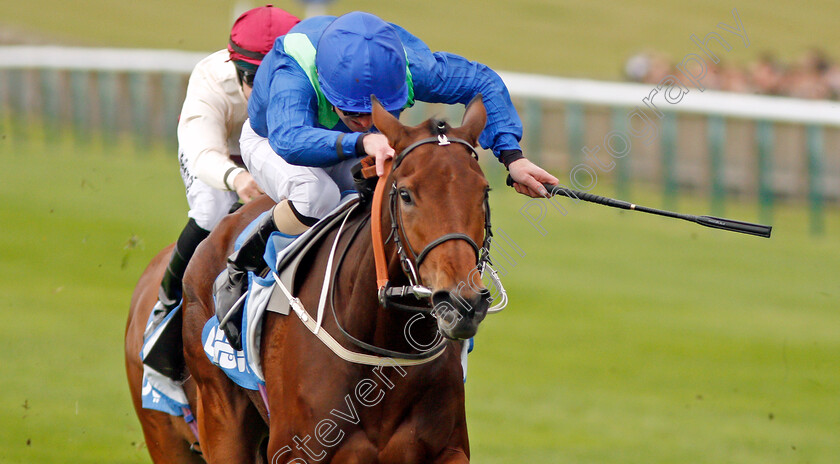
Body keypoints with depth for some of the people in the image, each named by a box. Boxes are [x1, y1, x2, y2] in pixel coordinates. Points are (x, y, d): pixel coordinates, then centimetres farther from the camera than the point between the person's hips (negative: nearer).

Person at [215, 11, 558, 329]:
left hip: (354, 154, 5)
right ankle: (241, 271, -14)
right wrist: (362, 142, -80)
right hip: (270, 143, -5)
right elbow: (289, 139, -64)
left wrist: (512, 157, -30)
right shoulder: (294, 72, -46)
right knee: (316, 196, -39)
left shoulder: (409, 66, -35)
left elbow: (484, 82, -18)